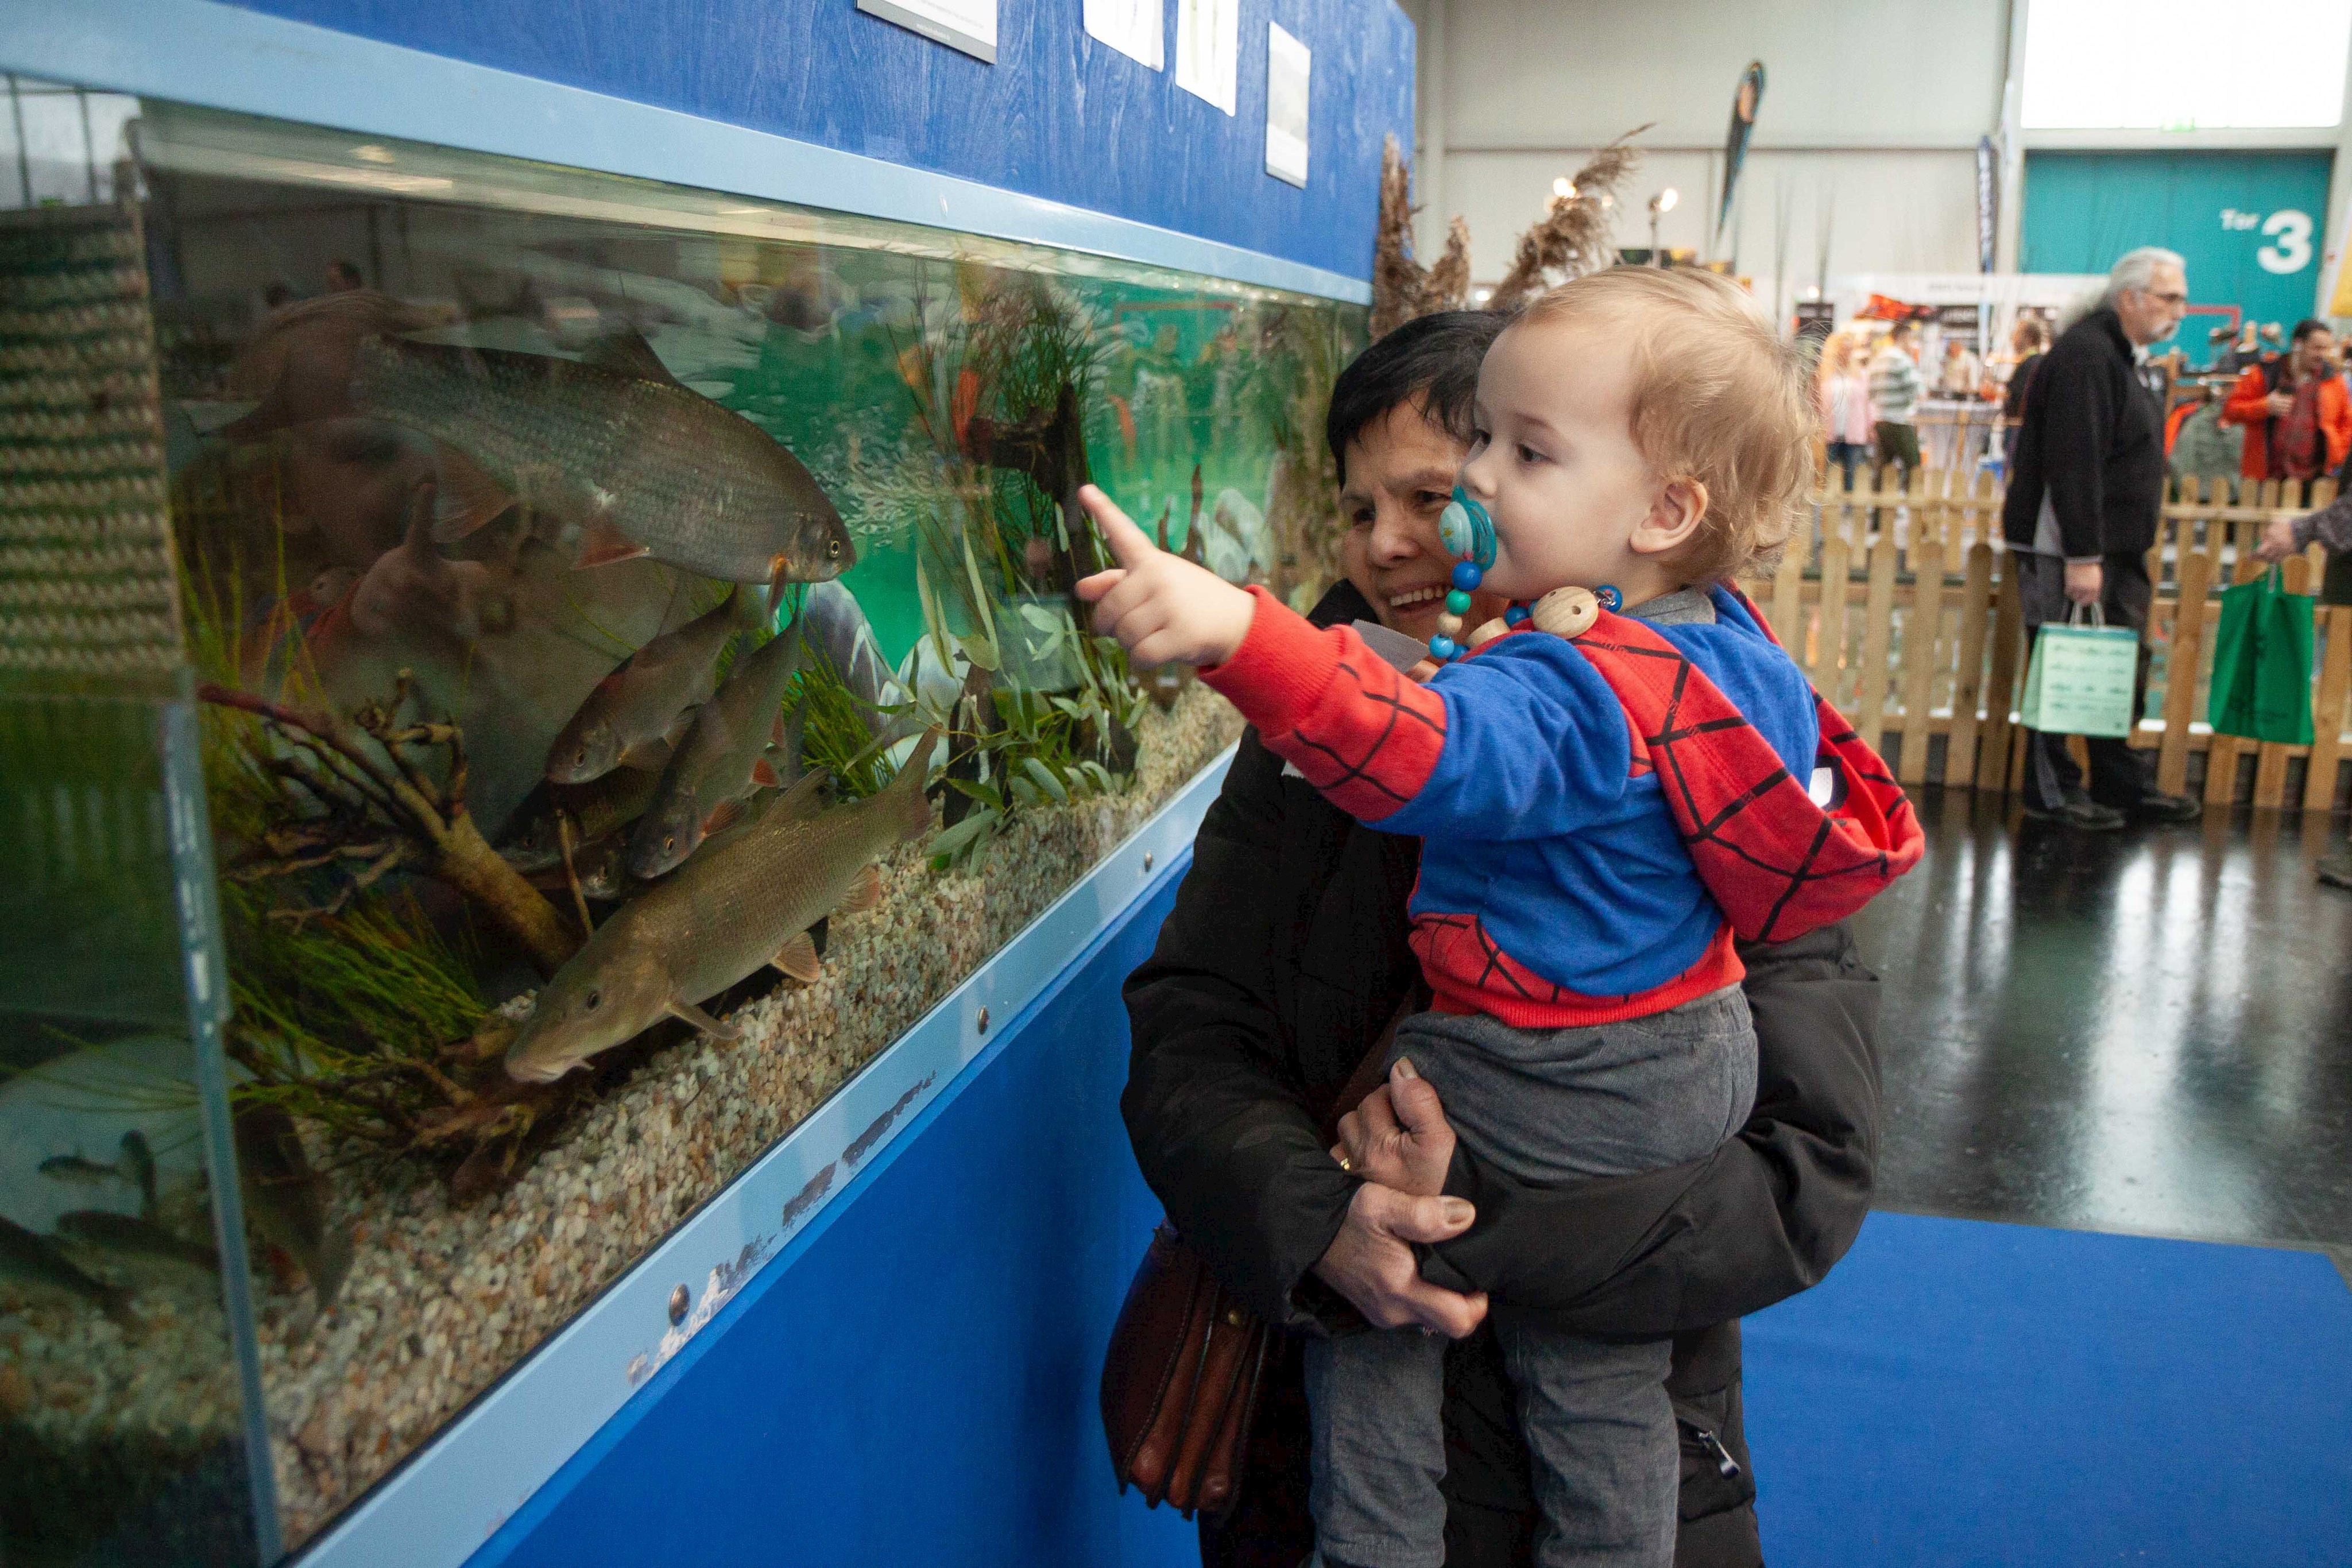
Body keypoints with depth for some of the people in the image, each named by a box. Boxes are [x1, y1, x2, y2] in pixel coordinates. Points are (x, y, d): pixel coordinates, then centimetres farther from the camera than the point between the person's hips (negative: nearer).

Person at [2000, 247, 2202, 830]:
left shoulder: (2116, 354, 17)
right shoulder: (2086, 352, -15)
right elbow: (2073, 463, -23)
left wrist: (2099, 553, 18)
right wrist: (2082, 557, -25)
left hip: (2116, 548, 10)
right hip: (2068, 550, -10)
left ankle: (2121, 785, 23)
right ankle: (2053, 792, 8)